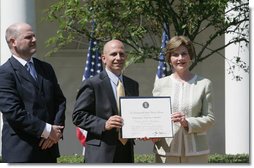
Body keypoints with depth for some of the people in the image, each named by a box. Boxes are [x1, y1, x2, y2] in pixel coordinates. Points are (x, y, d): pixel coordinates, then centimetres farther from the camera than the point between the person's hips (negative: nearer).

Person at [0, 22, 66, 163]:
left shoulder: (46, 68, 14)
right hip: (20, 151, -7)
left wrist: (56, 130, -4)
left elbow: (60, 101, 14)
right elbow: (13, 112, -17)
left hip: (48, 147, 7)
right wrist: (46, 130, -15)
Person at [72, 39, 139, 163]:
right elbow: (78, 116, -8)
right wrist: (104, 124, -20)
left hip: (126, 153, 6)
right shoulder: (92, 84, -5)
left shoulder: (133, 85, 15)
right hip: (101, 154, -6)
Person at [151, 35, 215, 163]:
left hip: (195, 153, -1)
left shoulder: (204, 84, 7)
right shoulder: (160, 84, 11)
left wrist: (187, 122, -15)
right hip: (166, 152, 1)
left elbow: (210, 119, 3)